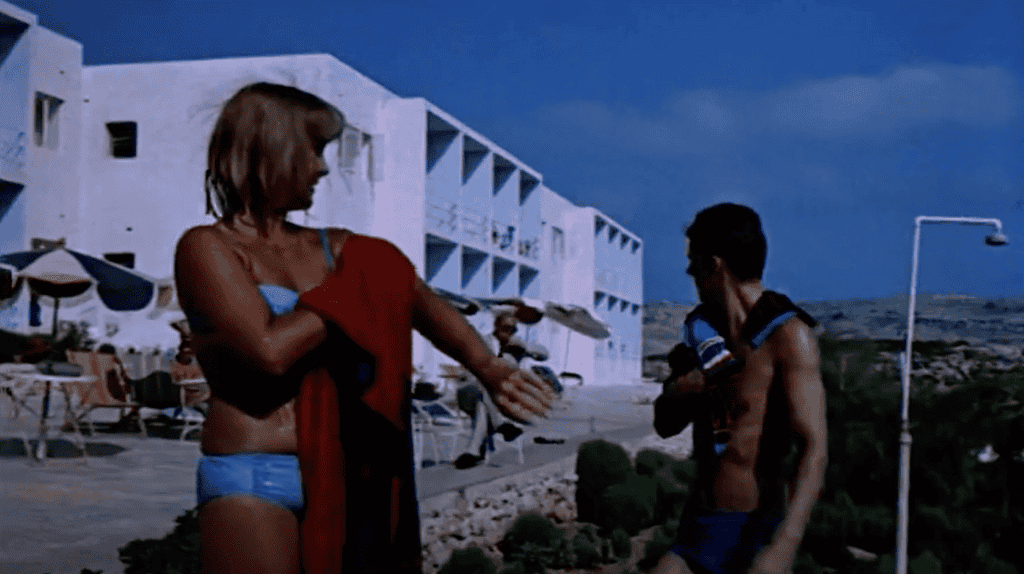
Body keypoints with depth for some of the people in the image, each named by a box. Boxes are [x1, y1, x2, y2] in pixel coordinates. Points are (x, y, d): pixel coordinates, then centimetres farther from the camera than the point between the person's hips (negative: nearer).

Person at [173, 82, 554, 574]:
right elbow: (269, 349, -17)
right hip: (253, 480, -5)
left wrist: (488, 369, -4)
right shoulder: (205, 248, -4)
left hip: (337, 480, 6)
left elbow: (423, 305, 12)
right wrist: (348, 289, -4)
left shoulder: (334, 250, 12)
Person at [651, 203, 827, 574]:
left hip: (756, 532, -6)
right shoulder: (704, 331, 13)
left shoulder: (788, 335, -10)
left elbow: (814, 451, -21)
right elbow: (665, 425, 19)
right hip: (698, 529, 6)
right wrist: (683, 386, -4)